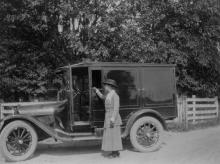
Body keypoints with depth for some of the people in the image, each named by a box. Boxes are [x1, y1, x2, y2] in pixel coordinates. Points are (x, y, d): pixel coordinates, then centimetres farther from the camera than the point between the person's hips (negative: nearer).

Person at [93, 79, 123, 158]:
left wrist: (113, 119, -25)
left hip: (113, 118, -9)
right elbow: (102, 97, 34)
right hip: (108, 118, 9)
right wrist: (97, 91, 29)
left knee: (114, 135, -4)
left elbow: (116, 109, -20)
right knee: (110, 135, 10)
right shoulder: (109, 95, 12)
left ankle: (116, 153, 3)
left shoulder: (115, 95, -15)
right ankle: (114, 151, 17)